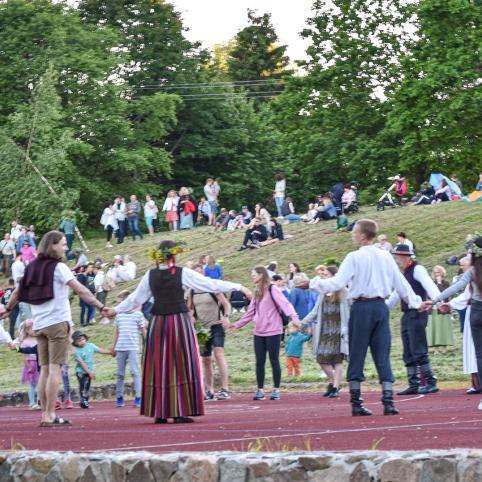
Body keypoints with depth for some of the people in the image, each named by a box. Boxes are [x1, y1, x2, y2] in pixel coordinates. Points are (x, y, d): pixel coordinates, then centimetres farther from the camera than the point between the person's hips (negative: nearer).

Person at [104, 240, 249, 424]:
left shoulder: (150, 275, 3)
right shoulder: (183, 273, -7)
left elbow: (136, 298, 12)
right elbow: (211, 284, -4)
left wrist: (116, 310, 26)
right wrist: (238, 287, 4)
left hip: (158, 323, 4)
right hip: (179, 320, -4)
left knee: (159, 366, 8)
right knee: (181, 366, 1)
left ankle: (160, 413, 10)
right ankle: (180, 412, -2)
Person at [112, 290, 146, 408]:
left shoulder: (138, 314, 1)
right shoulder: (119, 315, 11)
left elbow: (143, 331, 5)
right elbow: (117, 332, 17)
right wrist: (113, 347, 16)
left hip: (133, 348, -4)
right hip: (120, 348, 4)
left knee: (135, 372, -9)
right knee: (120, 374, 7)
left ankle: (138, 397, -7)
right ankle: (119, 397, 13)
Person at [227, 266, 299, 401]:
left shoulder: (272, 290, -8)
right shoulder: (257, 292, 14)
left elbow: (285, 304, -21)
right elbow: (251, 313, 21)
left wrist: (294, 317, -37)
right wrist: (237, 325, 22)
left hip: (273, 331, -7)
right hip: (259, 332, 7)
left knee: (274, 360, 0)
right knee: (259, 362, 6)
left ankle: (276, 390, 7)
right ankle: (260, 390, 12)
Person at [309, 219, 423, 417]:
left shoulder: (354, 257, -7)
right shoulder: (386, 256, 7)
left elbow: (338, 282, -11)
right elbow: (400, 283, 12)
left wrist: (314, 283, 1)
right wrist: (415, 302, 25)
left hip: (361, 307, -3)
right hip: (381, 307, 4)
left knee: (357, 356, 3)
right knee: (382, 356, 5)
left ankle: (356, 403, 3)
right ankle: (388, 401, -4)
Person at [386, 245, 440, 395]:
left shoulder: (417, 269, -9)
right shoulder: (405, 273, 18)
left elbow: (430, 286, -24)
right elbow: (397, 293, 30)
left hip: (417, 314, -9)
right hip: (407, 315, 9)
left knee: (419, 351, -11)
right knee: (408, 354, 9)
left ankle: (431, 383, -8)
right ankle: (413, 385, 12)